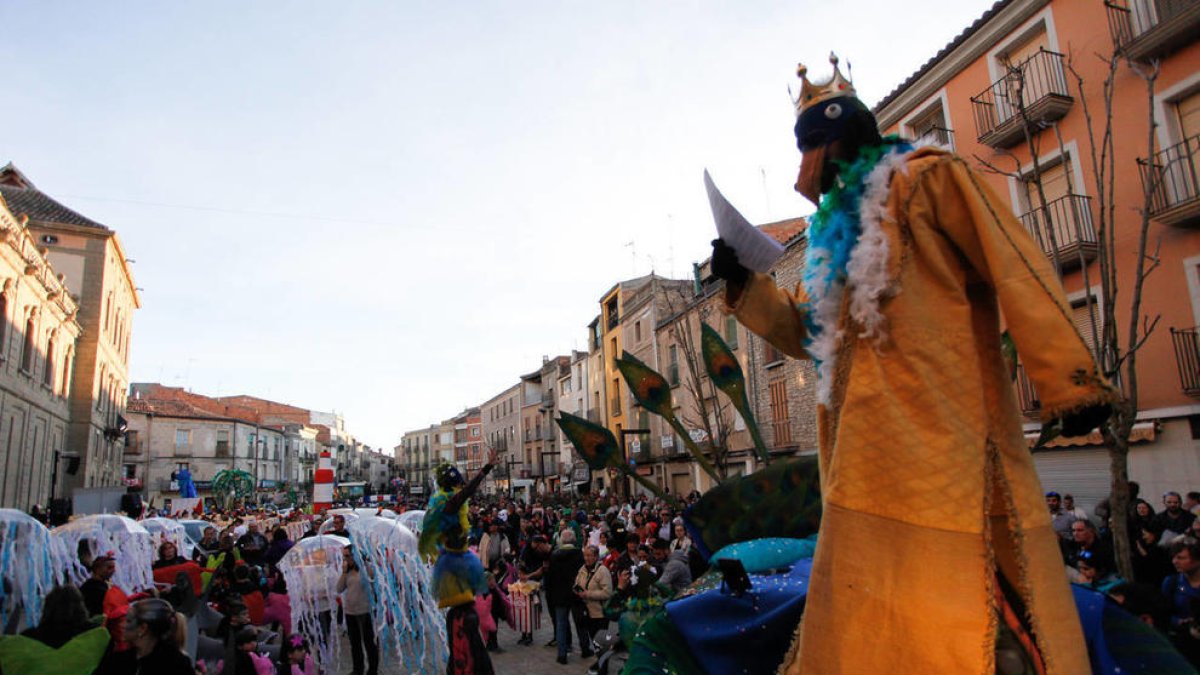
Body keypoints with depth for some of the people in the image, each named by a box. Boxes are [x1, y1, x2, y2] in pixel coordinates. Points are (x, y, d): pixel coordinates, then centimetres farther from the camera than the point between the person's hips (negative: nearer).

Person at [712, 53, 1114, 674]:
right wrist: (743, 283, 15)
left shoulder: (924, 180, 2)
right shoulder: (835, 232, 23)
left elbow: (1017, 271, -6)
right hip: (870, 467, 7)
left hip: (939, 436, -7)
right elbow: (811, 336, 26)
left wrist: (1069, 382, -12)